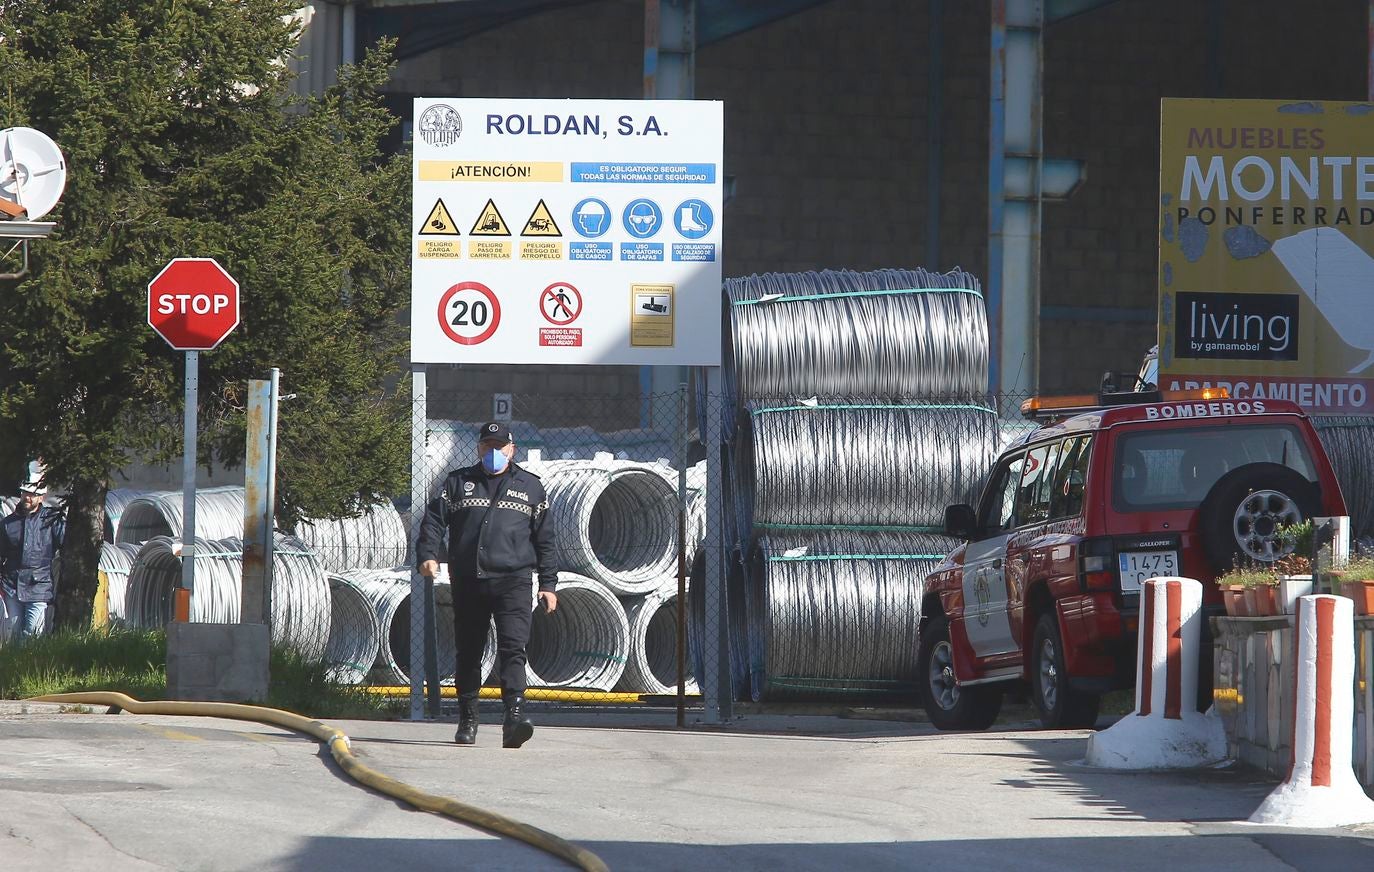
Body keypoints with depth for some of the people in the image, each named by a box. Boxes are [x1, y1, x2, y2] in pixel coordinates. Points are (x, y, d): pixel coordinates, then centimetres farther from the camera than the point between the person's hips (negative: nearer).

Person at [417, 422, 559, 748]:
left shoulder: (529, 486, 14)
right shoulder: (458, 482, 15)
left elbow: (544, 538, 15)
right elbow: (434, 519, 8)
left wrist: (548, 584, 10)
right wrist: (428, 553, -10)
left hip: (512, 581, -2)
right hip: (467, 583, 2)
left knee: (513, 648, -16)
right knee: (468, 653, 7)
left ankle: (514, 719, -27)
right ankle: (467, 720, 18)